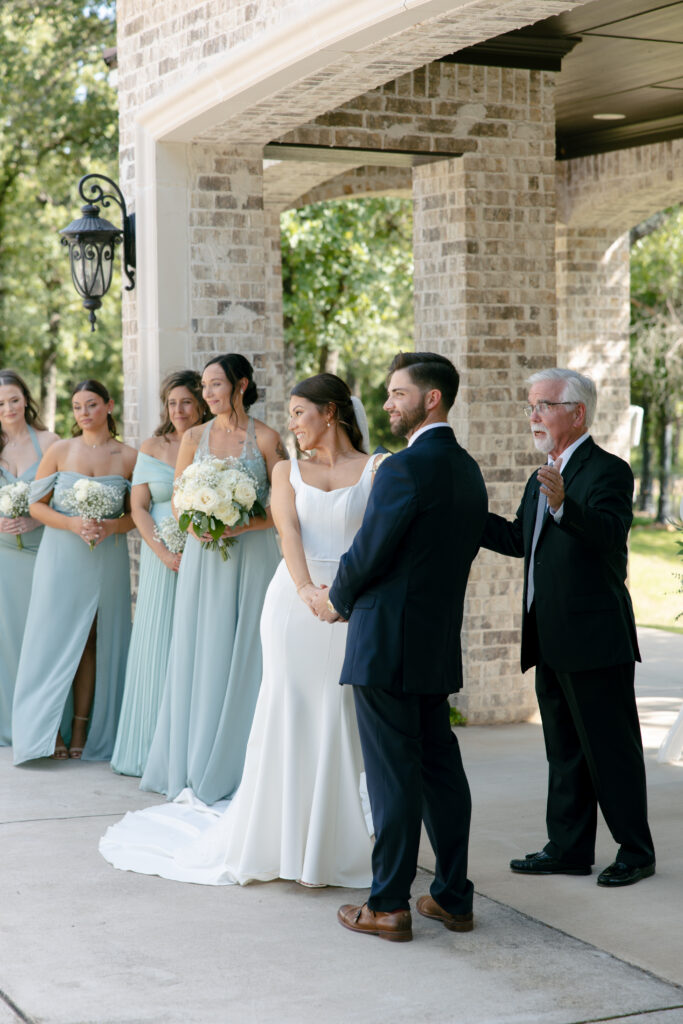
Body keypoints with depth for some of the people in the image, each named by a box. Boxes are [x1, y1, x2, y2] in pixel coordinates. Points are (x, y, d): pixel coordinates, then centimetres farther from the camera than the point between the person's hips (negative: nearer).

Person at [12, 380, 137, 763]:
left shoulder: (129, 457, 1)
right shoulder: (60, 451, 1)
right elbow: (36, 505, 2)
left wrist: (110, 526, -14)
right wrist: (74, 524, -13)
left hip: (107, 559, 0)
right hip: (62, 556, 0)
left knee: (94, 641, 4)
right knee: (56, 639, 0)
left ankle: (82, 730, 12)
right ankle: (51, 731, 7)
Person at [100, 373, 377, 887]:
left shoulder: (376, 469, 6)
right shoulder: (287, 470, 12)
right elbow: (289, 531, -3)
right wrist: (307, 590, -21)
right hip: (294, 600, 2)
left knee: (338, 725, 0)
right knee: (287, 721, 1)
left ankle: (331, 847, 10)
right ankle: (281, 841, 12)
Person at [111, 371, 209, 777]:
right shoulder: (153, 448, 7)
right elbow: (138, 507, 4)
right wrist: (163, 552, -9)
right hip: (162, 557, 1)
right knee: (159, 643, 4)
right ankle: (154, 747, 12)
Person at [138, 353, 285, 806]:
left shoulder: (266, 438, -1)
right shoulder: (194, 437, 9)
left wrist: (244, 524, -17)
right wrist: (195, 526, -9)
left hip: (251, 557, -3)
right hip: (203, 558, 3)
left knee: (244, 656, -1)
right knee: (200, 656, 4)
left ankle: (238, 768, 7)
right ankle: (195, 768, 12)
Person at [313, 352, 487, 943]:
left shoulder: (404, 469, -17)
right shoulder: (468, 471, 10)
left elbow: (369, 553, -15)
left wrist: (338, 601, 6)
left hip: (387, 644, -8)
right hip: (441, 644, 8)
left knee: (393, 776, -2)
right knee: (441, 768, 13)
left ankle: (390, 906, 5)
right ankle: (454, 898, 19)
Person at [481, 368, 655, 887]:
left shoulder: (608, 471, -11)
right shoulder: (543, 478, 16)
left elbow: (608, 533, -28)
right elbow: (518, 540, 21)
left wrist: (563, 505, -45)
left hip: (595, 639, -9)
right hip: (552, 643, 9)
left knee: (612, 749, 0)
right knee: (564, 751, 15)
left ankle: (636, 852, 11)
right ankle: (569, 848, 24)